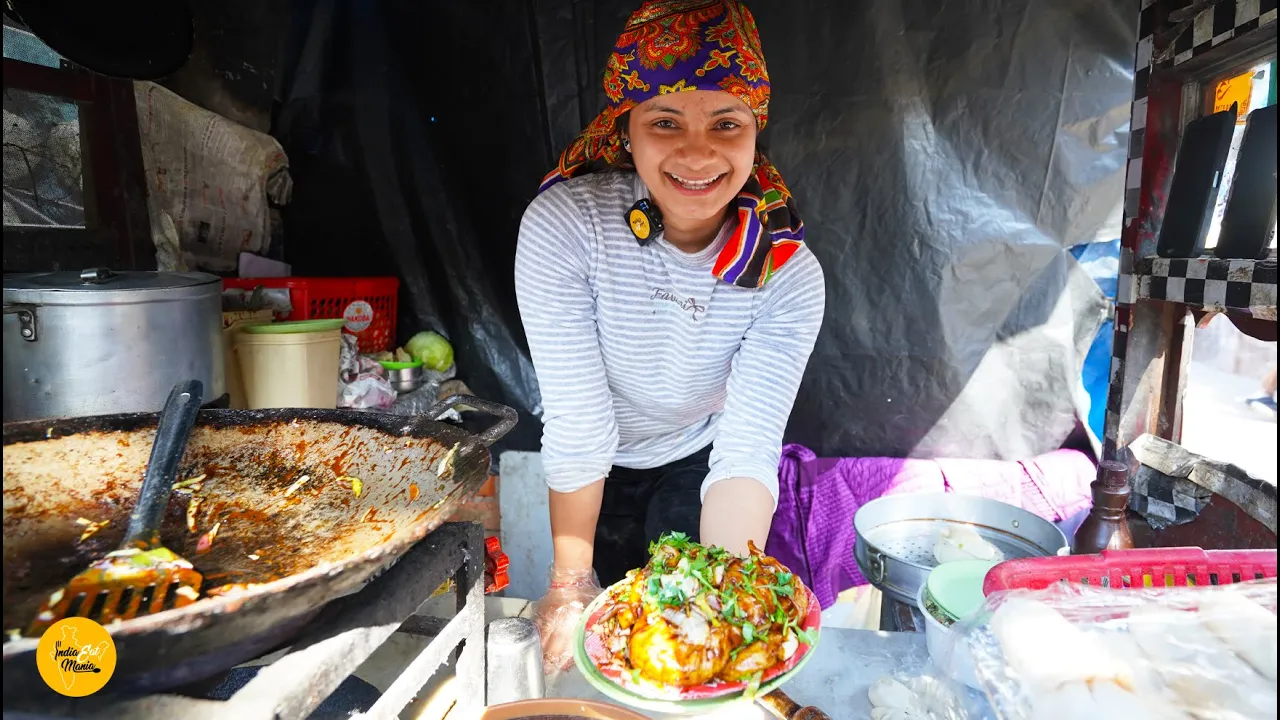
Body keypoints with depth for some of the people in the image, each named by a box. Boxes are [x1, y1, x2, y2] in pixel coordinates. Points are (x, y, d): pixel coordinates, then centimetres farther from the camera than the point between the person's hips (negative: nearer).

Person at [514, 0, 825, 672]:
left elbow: (747, 449, -29)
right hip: (600, 472, 0)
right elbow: (577, 426, -28)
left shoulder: (789, 276, -26)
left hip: (698, 463, 1)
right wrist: (570, 581, -25)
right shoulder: (561, 226, -31)